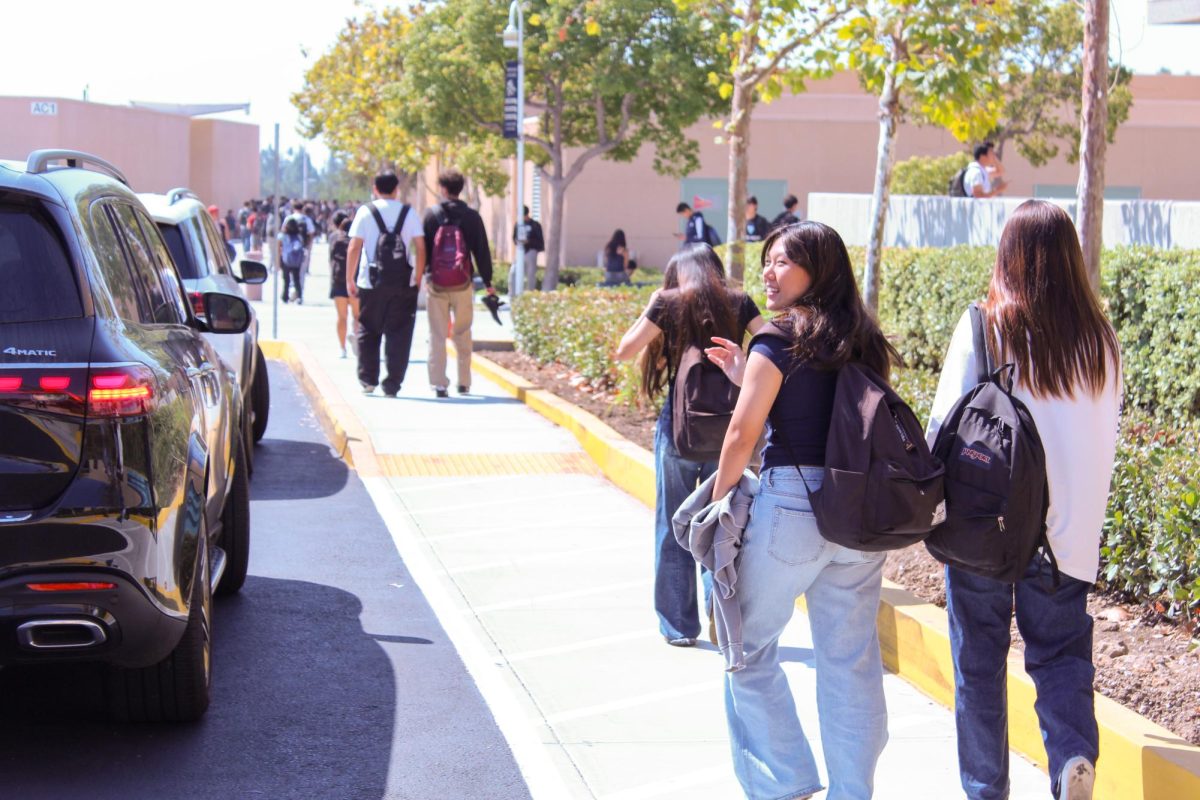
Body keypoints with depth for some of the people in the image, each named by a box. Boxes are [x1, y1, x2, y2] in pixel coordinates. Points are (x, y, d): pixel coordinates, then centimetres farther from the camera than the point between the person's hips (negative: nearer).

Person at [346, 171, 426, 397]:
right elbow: (420, 247, -2)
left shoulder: (365, 212, 0)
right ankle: (392, 384, 0)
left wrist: (350, 279, 1)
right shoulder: (408, 213, 3)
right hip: (403, 285, 0)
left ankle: (367, 380, 15)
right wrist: (418, 277, 5)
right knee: (398, 334, 4)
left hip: (371, 284, 0)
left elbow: (354, 247, -4)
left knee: (368, 332, 14)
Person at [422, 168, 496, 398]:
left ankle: (439, 384, -2)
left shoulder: (431, 214, -1)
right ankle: (464, 383, 13)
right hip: (463, 284, 1)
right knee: (463, 335, 12)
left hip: (436, 282, -1)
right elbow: (482, 251, 3)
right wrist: (487, 281, 10)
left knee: (437, 336, 3)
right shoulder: (472, 216, 1)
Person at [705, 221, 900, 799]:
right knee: (850, 660, 12)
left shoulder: (778, 346, -11)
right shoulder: (865, 347, 8)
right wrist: (746, 376, 18)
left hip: (789, 509, -6)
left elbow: (742, 437, -9)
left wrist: (717, 504, 5)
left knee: (749, 649, 10)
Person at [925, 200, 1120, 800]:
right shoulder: (1099, 339, -1)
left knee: (979, 661, 11)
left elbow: (945, 427, -8)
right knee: (1060, 653, 13)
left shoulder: (984, 328, -11)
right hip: (1068, 533, 2)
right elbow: (1105, 440, 6)